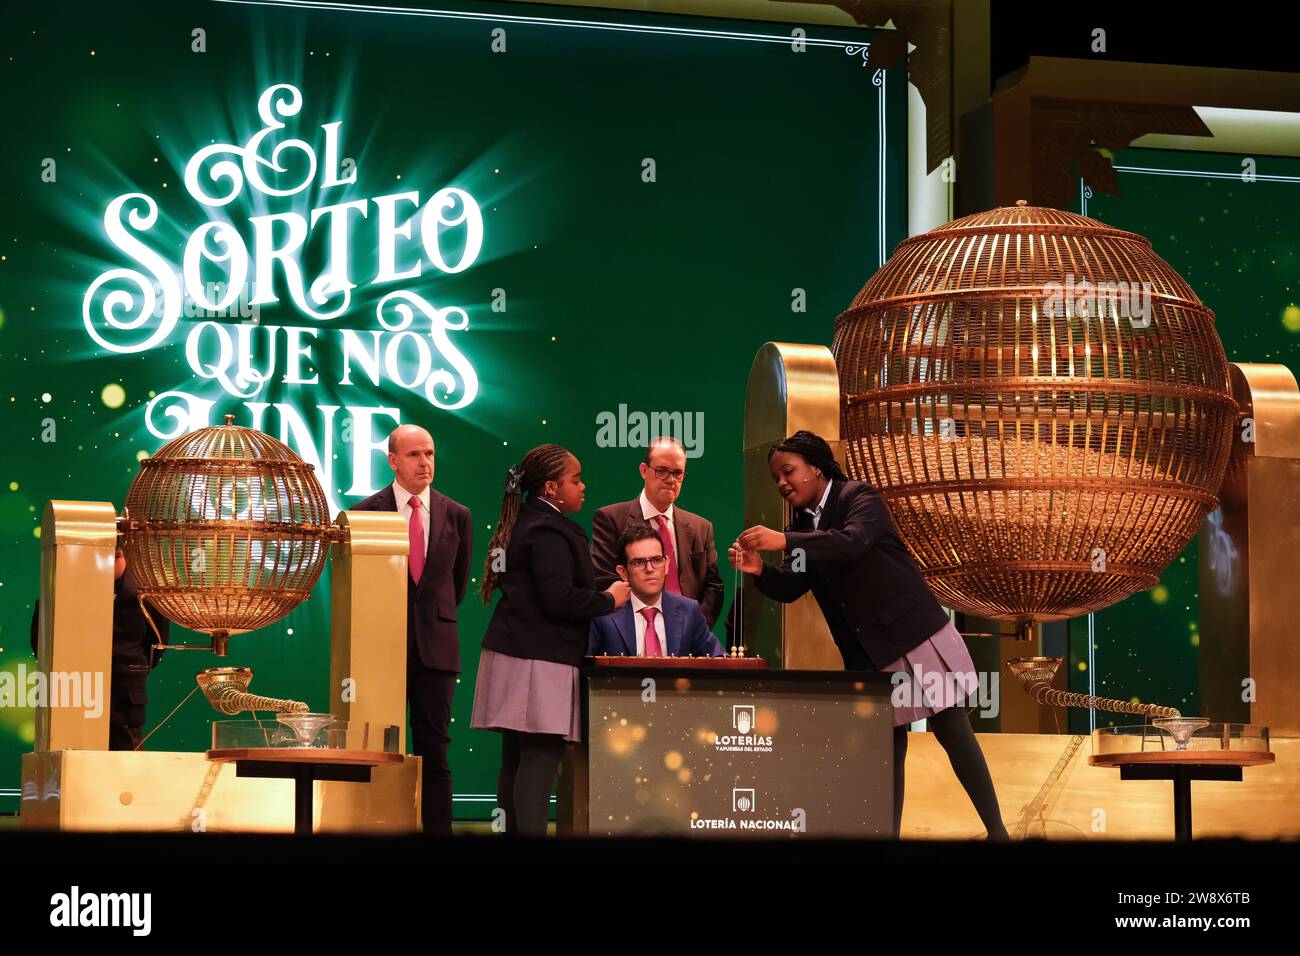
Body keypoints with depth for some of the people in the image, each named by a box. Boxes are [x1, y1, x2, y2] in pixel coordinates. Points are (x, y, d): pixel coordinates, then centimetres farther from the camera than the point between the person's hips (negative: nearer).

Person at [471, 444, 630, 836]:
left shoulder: (521, 525, 17)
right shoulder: (549, 532, -14)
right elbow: (560, 599, -22)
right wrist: (609, 599, -8)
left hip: (513, 652, 10)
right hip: (541, 661, -10)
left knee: (516, 760, 10)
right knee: (540, 758, -12)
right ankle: (530, 830, -15)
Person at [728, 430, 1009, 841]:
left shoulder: (859, 497, -9)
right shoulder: (803, 526, 12)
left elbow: (852, 542, -28)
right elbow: (790, 588, 10)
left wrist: (784, 542, -33)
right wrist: (760, 570, -11)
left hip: (914, 634, -6)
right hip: (870, 653, 6)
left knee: (953, 732, -1)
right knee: (888, 748, 9)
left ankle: (996, 830, 7)